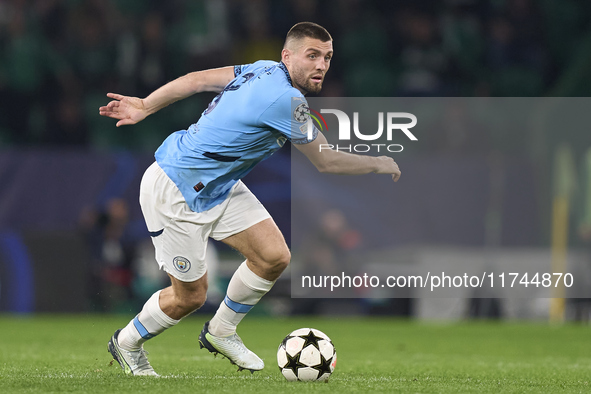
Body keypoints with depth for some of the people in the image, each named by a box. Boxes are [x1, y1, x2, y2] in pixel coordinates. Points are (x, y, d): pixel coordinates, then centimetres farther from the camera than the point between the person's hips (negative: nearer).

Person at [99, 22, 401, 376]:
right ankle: (127, 343, 30)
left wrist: (145, 107, 13)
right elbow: (327, 161, -17)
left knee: (274, 256, -3)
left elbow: (196, 79, 4)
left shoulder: (268, 70, -2)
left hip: (218, 186, 9)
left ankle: (221, 332, 20)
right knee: (190, 296, 2)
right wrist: (379, 164, -1)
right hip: (175, 193, -9)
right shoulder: (285, 100, -28)